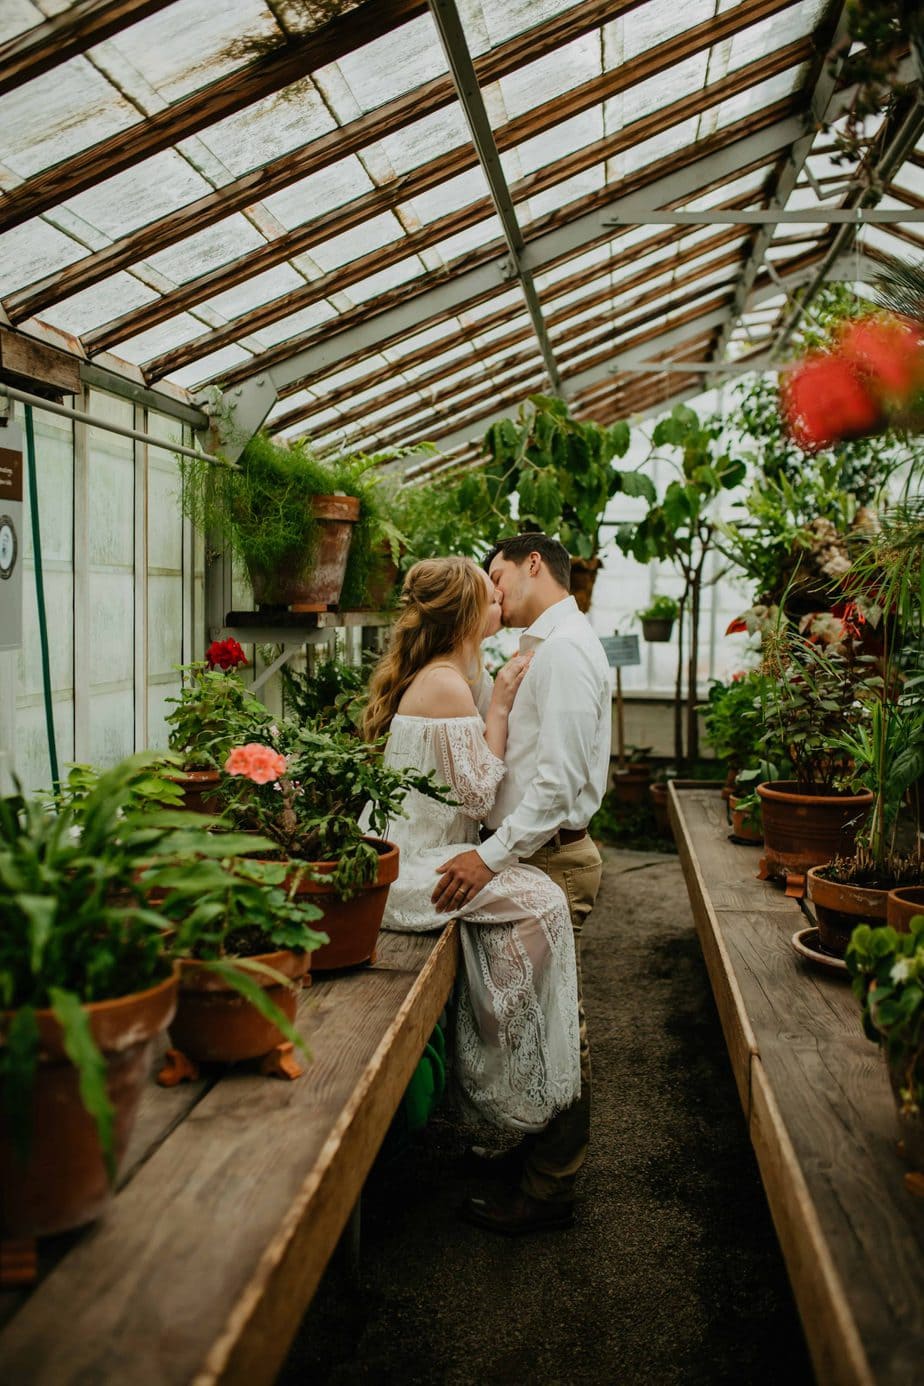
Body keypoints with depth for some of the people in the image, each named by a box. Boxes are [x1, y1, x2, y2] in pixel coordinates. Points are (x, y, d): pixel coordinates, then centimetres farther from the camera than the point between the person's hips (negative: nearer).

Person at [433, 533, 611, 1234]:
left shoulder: (565, 649, -16)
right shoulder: (549, 645, 16)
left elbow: (560, 776, -24)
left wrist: (493, 855, -24)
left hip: (552, 860, -10)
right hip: (540, 852, 10)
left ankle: (550, 1184, 14)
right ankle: (535, 1145, 33)